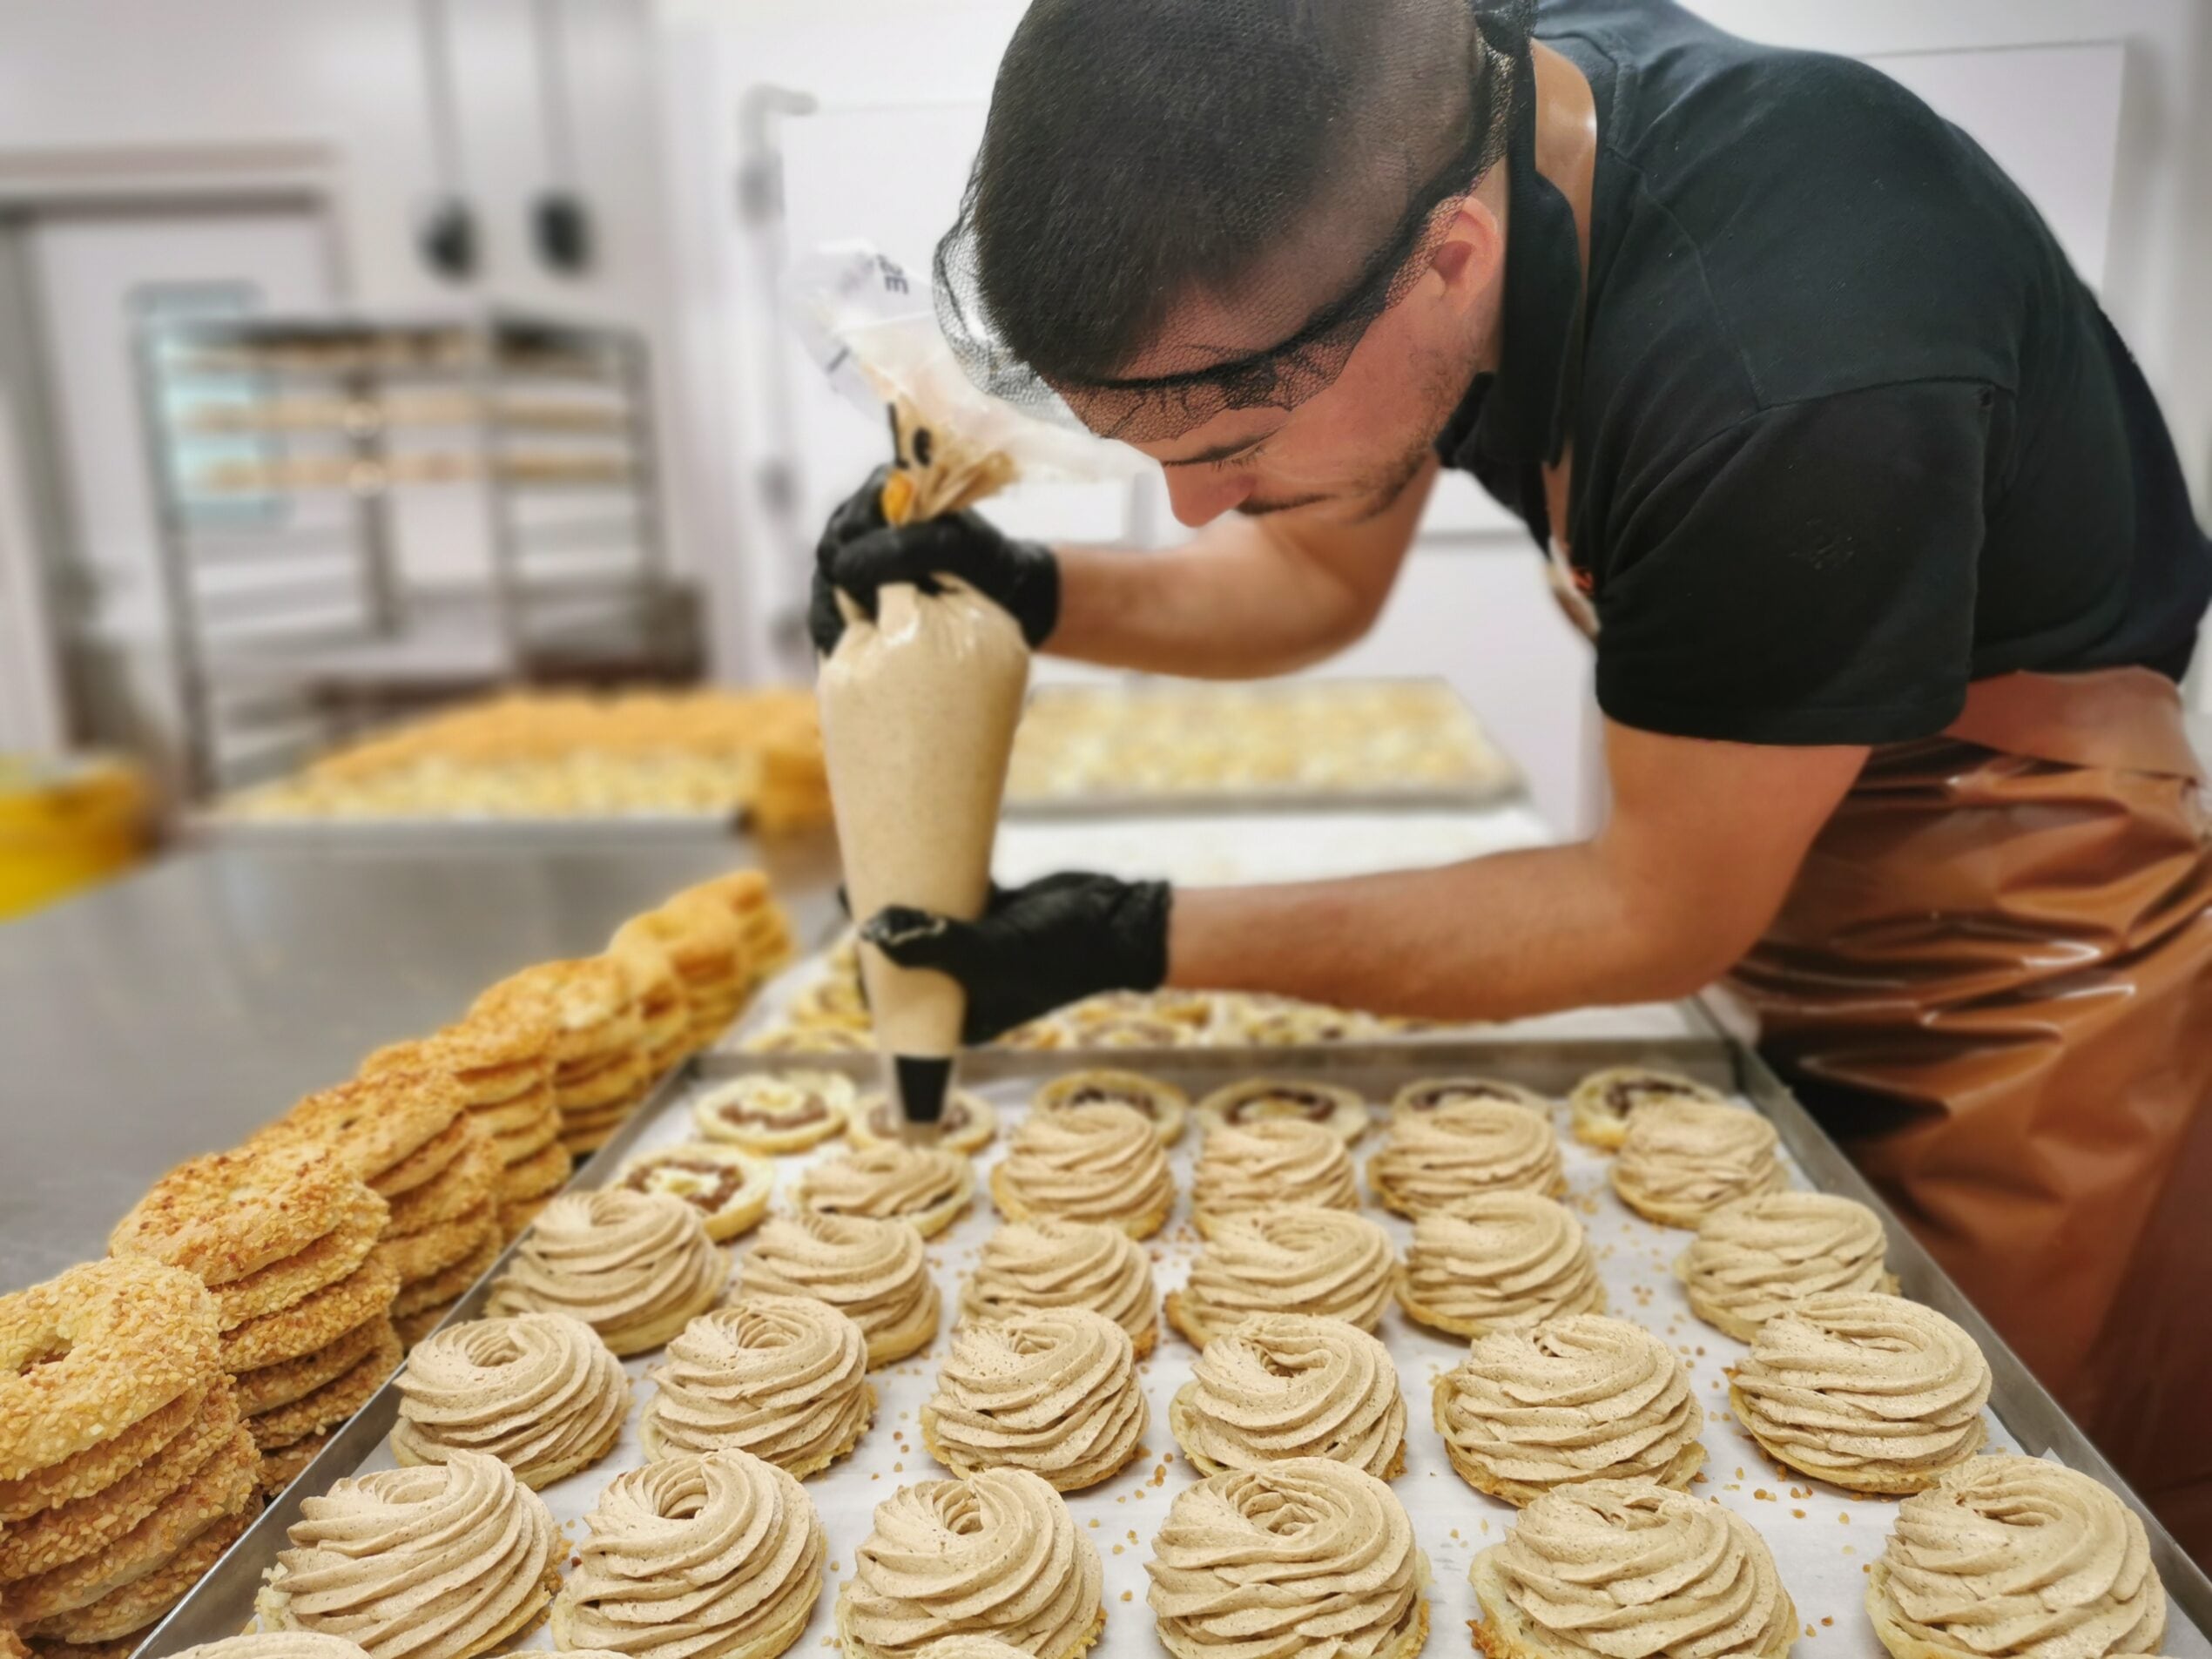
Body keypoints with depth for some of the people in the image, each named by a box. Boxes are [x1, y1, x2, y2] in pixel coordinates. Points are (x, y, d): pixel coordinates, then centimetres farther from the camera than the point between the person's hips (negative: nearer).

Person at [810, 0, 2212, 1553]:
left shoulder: (1798, 369, -38)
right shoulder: (1416, 127, -13)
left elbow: (1664, 916, -24)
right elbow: (1319, 576, 1)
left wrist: (1152, 942, -23)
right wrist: (1036, 594, -16)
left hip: (2009, 928, -6)